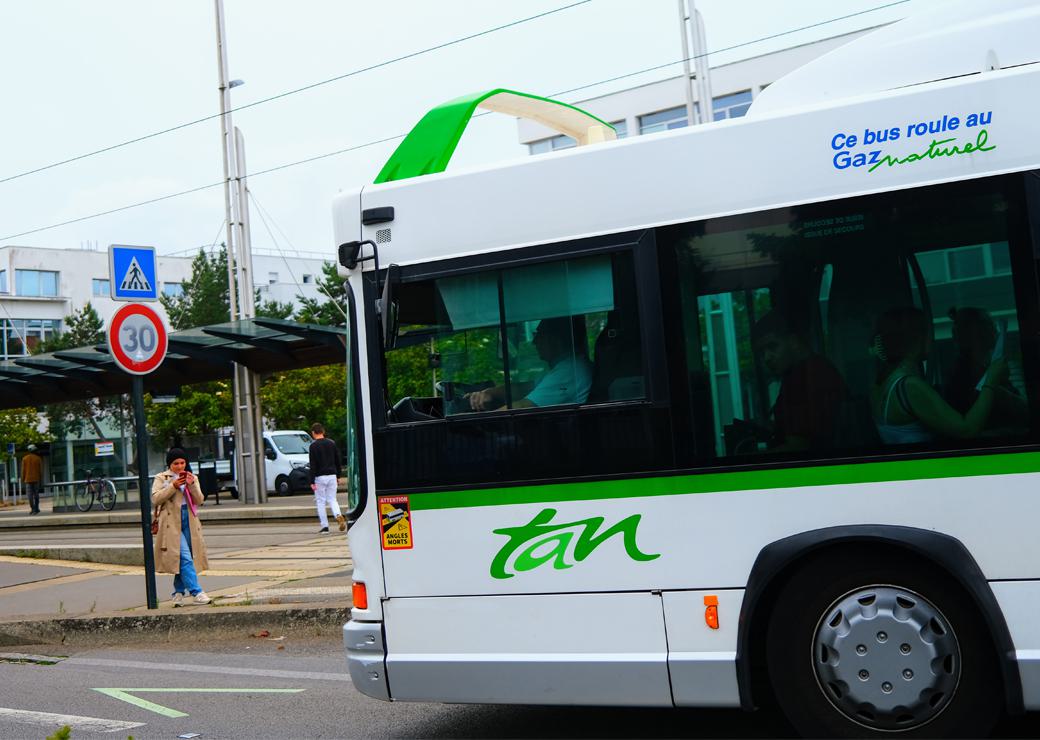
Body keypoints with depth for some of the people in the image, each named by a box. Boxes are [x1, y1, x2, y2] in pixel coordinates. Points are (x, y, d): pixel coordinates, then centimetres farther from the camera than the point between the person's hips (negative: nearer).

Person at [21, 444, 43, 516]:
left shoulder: (25, 459, -1)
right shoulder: (38, 458, 0)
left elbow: (23, 470, -1)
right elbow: (41, 470, 1)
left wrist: (23, 479, 6)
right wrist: (41, 479, 9)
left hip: (28, 479, -1)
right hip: (36, 479, 1)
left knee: (30, 495, -2)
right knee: (36, 494, 9)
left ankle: (32, 509, -9)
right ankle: (36, 509, 8)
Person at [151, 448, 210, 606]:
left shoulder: (192, 478, 16)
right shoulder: (161, 478, 7)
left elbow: (199, 501, 5)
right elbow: (155, 499, -6)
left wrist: (191, 485, -10)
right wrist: (173, 486, -13)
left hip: (189, 522, 4)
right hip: (172, 524, -4)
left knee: (182, 560, 6)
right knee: (185, 558, -15)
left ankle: (178, 593, 18)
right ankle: (197, 593, -19)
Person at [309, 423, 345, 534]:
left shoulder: (314, 446, -8)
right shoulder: (332, 443, 9)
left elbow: (313, 465, -11)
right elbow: (337, 461, 13)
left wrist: (312, 481, -11)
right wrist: (338, 476, 21)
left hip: (320, 477, -5)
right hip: (332, 475, 5)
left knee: (320, 501, 4)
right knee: (332, 499, 11)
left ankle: (325, 526, 3)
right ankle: (338, 516, -16)